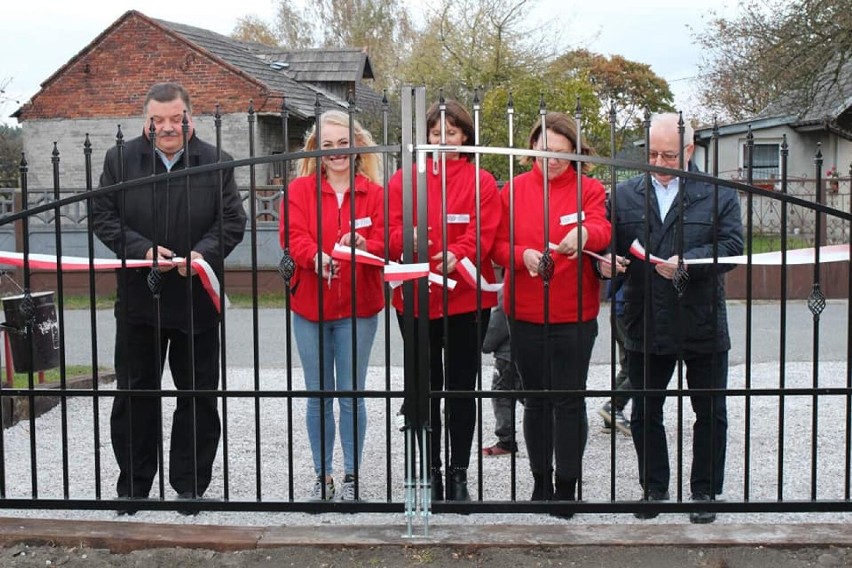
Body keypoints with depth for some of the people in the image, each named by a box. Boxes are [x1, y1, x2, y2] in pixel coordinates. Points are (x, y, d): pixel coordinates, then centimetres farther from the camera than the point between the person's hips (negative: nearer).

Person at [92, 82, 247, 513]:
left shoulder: (215, 163, 1)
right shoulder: (120, 160, 3)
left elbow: (233, 220, 0)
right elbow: (103, 217, 1)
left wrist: (204, 252, -18)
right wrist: (143, 250, -14)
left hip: (197, 301, 0)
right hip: (139, 298, 1)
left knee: (199, 396, 7)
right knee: (135, 394, 9)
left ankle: (190, 485, 21)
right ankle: (133, 486, 22)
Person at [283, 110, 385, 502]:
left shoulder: (374, 192, 2)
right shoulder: (300, 189, 3)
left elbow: (384, 245, -4)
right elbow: (292, 235, -10)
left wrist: (361, 244, -26)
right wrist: (316, 256, -30)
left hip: (358, 308, -1)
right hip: (310, 307, 1)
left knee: (351, 395, 4)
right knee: (318, 396, 9)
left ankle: (351, 476, 17)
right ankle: (322, 475, 21)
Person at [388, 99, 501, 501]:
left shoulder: (481, 181, 3)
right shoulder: (404, 179, 8)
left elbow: (483, 233, -7)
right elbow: (393, 230, 0)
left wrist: (456, 256, -25)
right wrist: (407, 240, -23)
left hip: (467, 298, -1)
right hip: (416, 298, 1)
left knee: (461, 388, 6)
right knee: (426, 388, 8)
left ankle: (458, 475, 16)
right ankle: (431, 473, 18)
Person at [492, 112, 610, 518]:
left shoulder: (589, 189, 1)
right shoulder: (514, 190, 6)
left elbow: (601, 228, -17)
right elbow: (499, 244, 1)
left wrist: (584, 233, -40)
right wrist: (523, 255, -21)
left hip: (574, 314, -2)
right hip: (525, 313, 2)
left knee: (569, 400, 0)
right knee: (536, 399, 12)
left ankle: (567, 486, 14)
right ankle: (541, 483, 25)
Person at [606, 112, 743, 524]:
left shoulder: (719, 195, 1)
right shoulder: (624, 195, 6)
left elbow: (731, 247, -9)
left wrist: (687, 263, -24)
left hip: (703, 327, -1)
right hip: (646, 327, 2)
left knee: (710, 414, 9)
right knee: (645, 413, 11)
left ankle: (704, 493, 24)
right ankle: (654, 489, 26)